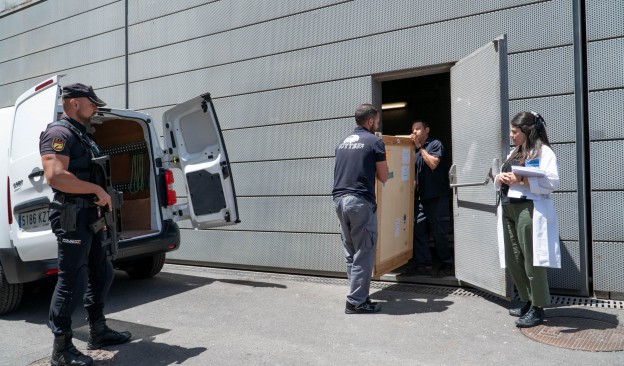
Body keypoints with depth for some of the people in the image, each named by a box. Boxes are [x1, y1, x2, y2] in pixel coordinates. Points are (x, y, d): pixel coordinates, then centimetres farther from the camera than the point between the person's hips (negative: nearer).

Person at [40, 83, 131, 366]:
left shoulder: (80, 135, 19)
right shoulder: (58, 133, -11)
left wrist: (101, 196, 14)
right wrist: (97, 190, -20)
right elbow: (55, 176, -25)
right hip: (72, 217, -10)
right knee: (72, 282, -4)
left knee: (101, 274, 16)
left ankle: (98, 332, 28)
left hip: (89, 215, 10)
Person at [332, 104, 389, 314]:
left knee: (350, 252, 13)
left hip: (339, 199, 7)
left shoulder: (343, 143, 17)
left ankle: (357, 294, 20)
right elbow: (383, 177, 2)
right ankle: (356, 302, 2)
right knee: (364, 253, -1)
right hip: (360, 201, -7)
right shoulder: (375, 141, -1)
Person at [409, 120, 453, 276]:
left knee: (439, 232, -1)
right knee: (418, 230, -1)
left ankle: (448, 264, 13)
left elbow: (433, 163, -16)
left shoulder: (435, 144, 0)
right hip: (421, 197, 6)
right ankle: (424, 264, 5)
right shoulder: (415, 150, 17)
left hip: (437, 197, -6)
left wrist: (420, 147, -9)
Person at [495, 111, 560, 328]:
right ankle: (528, 302, 23)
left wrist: (521, 180, -19)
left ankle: (538, 308, 8)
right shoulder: (514, 153, 21)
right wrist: (500, 179, 0)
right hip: (508, 210, 8)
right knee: (513, 261, 9)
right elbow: (501, 182, 22)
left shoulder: (543, 151, -3)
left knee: (532, 260, -3)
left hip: (530, 210, -8)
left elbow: (552, 182, -15)